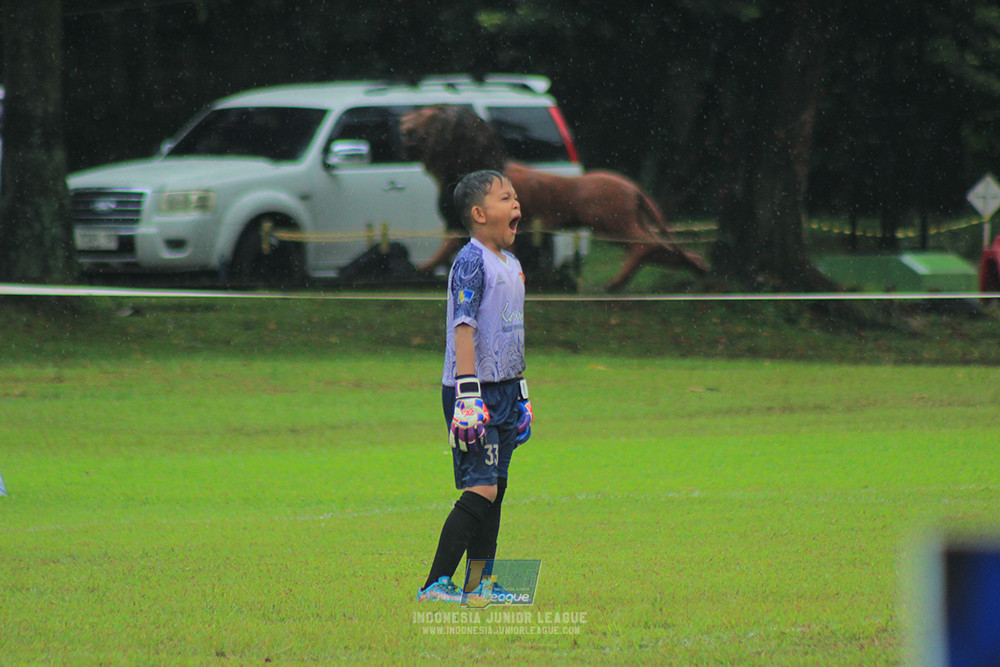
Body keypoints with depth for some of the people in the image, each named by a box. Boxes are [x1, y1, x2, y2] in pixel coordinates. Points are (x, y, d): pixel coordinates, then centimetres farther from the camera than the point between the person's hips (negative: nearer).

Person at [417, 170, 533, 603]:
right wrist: (468, 393, -26)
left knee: (495, 488, 10)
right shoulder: (471, 262, -13)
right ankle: (436, 584, -13)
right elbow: (464, 328, -19)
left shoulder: (511, 264, 15)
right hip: (475, 390, -9)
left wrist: (521, 392, 25)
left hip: (504, 391, 9)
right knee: (480, 490, -14)